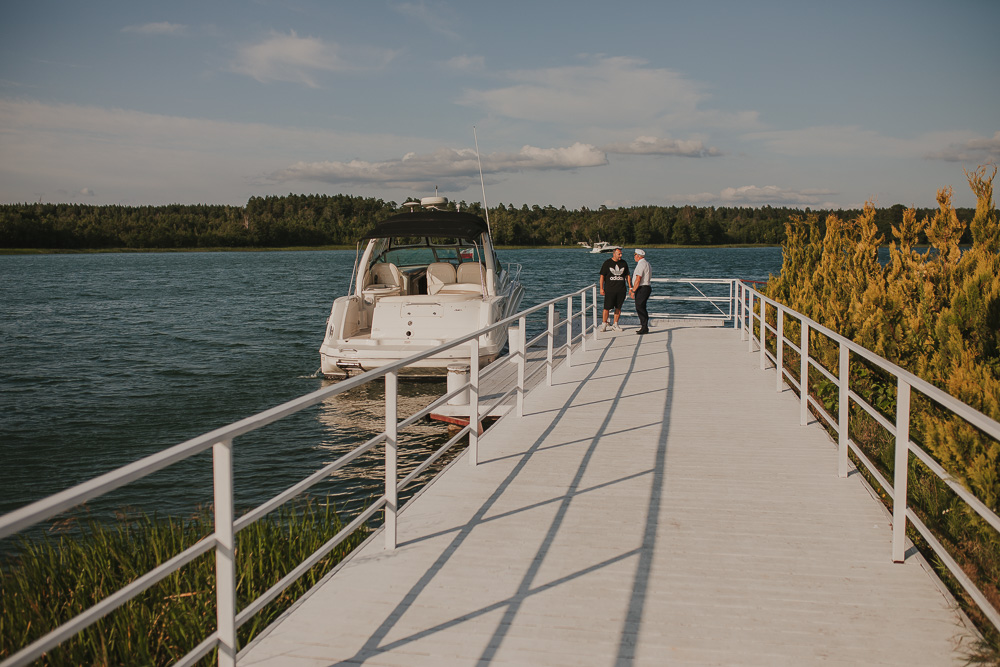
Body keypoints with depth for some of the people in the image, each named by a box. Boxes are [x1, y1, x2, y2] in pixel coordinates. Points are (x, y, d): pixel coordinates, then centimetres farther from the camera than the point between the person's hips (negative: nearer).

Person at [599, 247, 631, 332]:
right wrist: (601, 288, -6)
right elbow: (602, 276, 1)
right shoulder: (607, 263, 0)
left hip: (621, 290, 3)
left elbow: (627, 276, 17)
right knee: (607, 307, -6)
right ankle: (604, 324, 4)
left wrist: (630, 287, 11)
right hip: (610, 290, -3)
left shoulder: (624, 263, 10)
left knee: (618, 307, 4)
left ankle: (615, 325, 12)